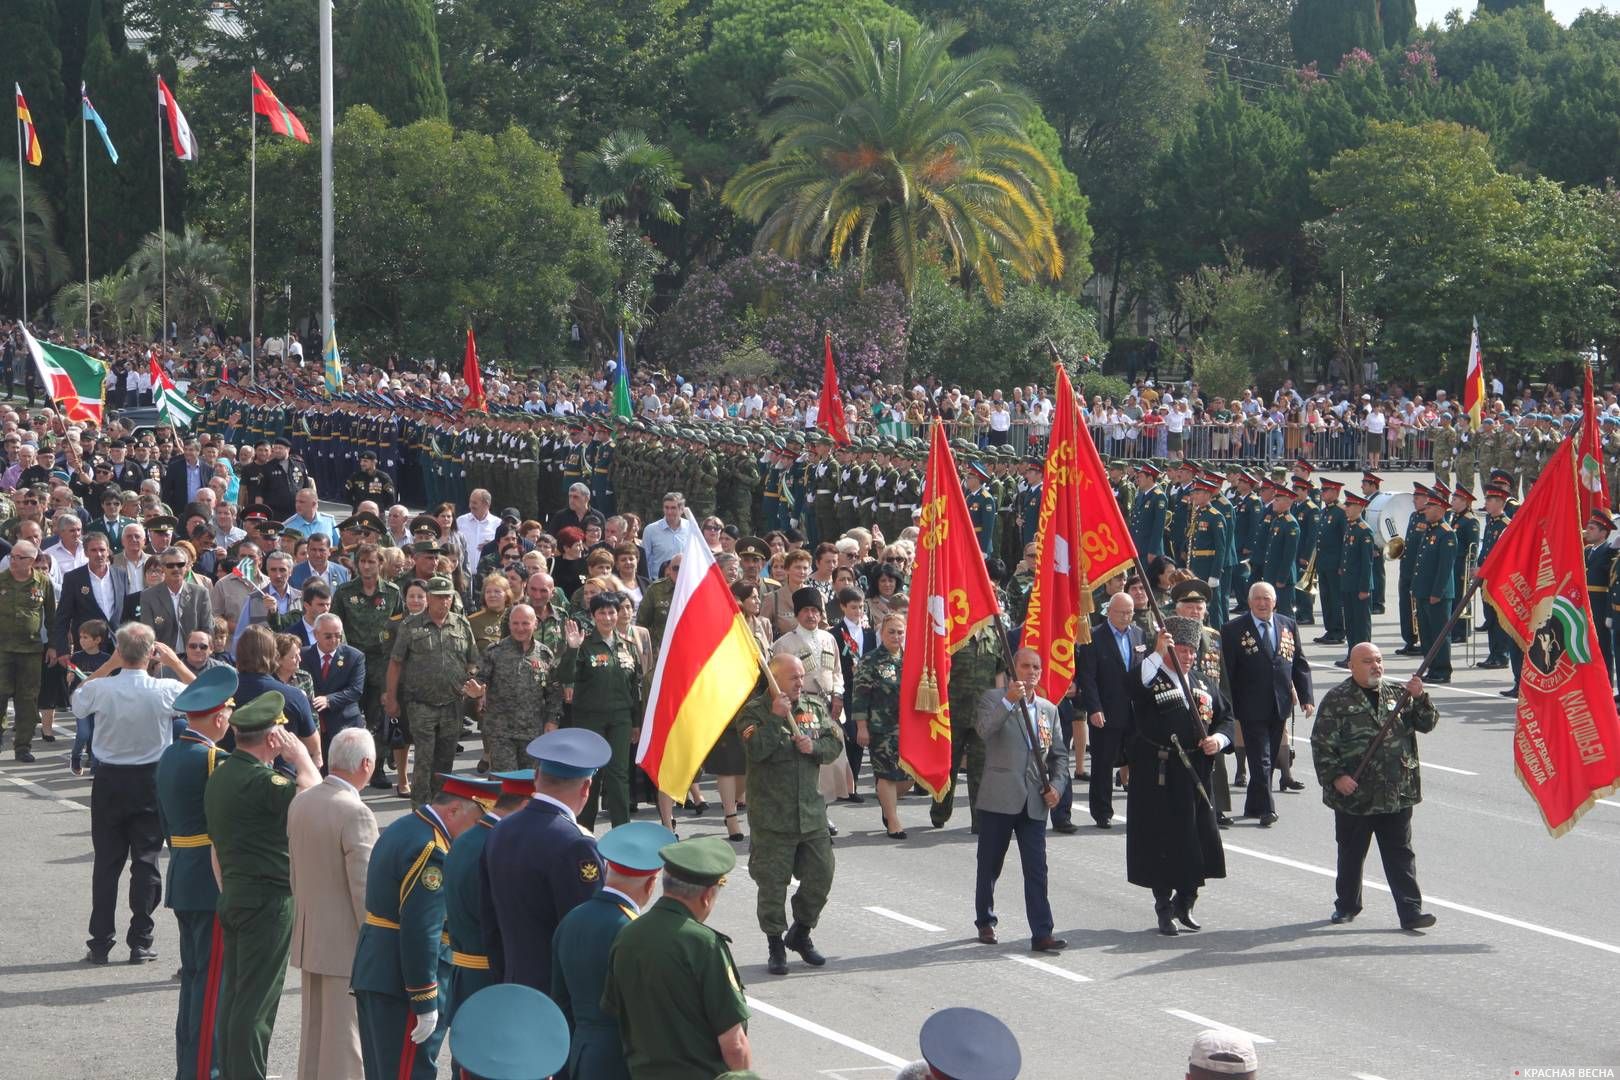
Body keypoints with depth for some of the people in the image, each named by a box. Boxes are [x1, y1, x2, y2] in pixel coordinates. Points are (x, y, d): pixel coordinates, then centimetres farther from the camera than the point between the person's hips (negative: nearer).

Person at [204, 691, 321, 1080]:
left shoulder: (220, 776, 11)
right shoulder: (261, 782, -20)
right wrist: (300, 755, -9)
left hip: (233, 897, 9)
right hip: (268, 901, -9)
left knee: (234, 995, 15)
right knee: (257, 1001, -4)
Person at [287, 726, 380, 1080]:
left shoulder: (300, 802, 3)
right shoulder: (355, 814, -21)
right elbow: (363, 889, -20)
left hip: (308, 937, 8)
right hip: (346, 944, -8)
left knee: (312, 1029, 17)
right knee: (344, 1037, -1)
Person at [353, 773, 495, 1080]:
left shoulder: (402, 828, 14)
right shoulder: (431, 850, -19)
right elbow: (421, 932, -24)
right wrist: (426, 1004, -21)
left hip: (372, 971, 10)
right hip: (400, 985, -10)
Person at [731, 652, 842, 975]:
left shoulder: (814, 708, 9)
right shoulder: (753, 712, -6)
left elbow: (835, 746, 8)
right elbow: (756, 750, -20)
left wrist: (814, 746, -11)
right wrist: (775, 718, -25)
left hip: (811, 812, 5)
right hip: (772, 814, -5)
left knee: (821, 876, 8)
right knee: (772, 882, 0)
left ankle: (800, 933, 29)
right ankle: (775, 945, 13)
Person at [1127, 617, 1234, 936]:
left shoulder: (1204, 684, 14)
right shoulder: (1151, 680, -5)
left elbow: (1226, 716, 18)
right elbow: (1132, 687, -29)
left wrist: (1219, 739, -3)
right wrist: (1158, 654, -39)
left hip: (1195, 775, 5)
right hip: (1158, 779, -5)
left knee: (1200, 839, 5)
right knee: (1161, 841, -1)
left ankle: (1184, 902, 23)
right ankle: (1164, 909, 11)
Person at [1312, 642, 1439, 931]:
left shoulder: (1396, 695, 10)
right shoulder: (1337, 700, -4)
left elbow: (1426, 724, 9)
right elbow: (1322, 743, -6)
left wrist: (1420, 699, -9)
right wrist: (1335, 776, -14)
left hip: (1396, 795, 3)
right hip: (1354, 795, -2)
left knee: (1400, 854, 1)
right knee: (1351, 853, 12)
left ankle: (1411, 910, 0)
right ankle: (1346, 905, 29)